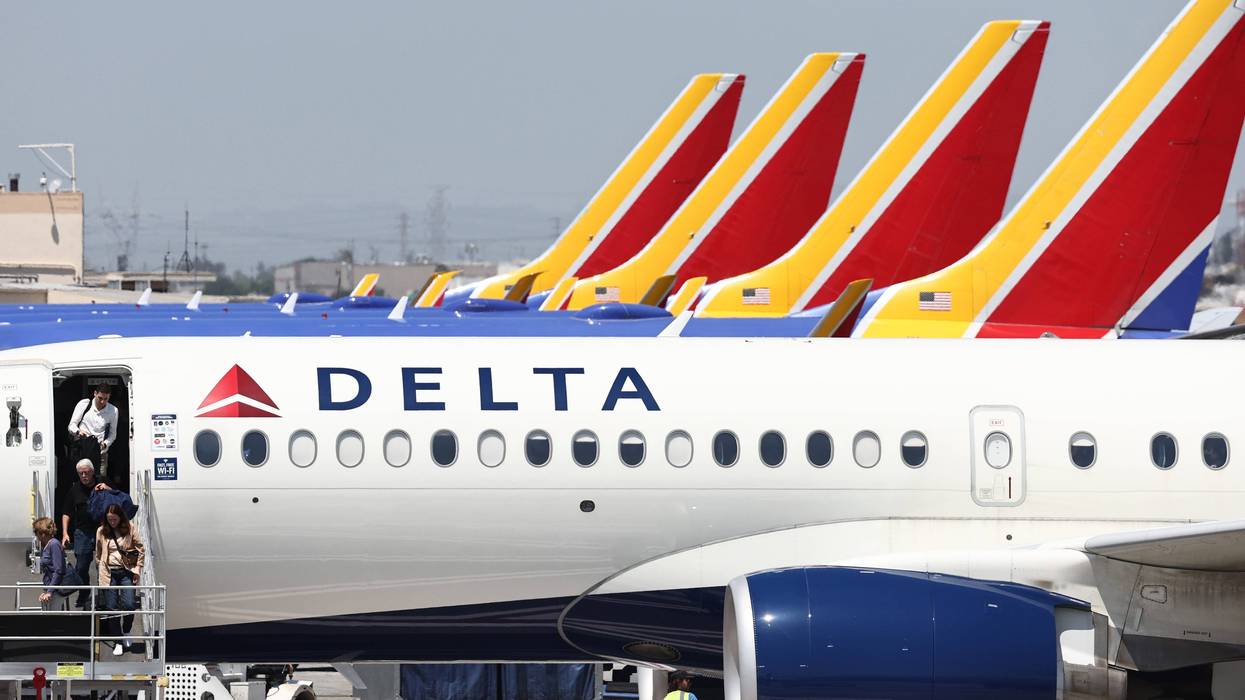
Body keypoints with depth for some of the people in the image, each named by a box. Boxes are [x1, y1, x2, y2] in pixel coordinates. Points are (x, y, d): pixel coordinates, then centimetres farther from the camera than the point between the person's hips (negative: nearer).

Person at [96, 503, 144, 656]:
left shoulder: (130, 530, 0)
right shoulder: (101, 532, 5)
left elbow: (141, 550, 4)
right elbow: (98, 553, 16)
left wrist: (137, 569, -3)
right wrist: (101, 569, 11)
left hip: (126, 572, -1)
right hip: (109, 573, 1)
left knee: (128, 605, -12)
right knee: (112, 608, -2)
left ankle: (126, 633, 15)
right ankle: (118, 642, 6)